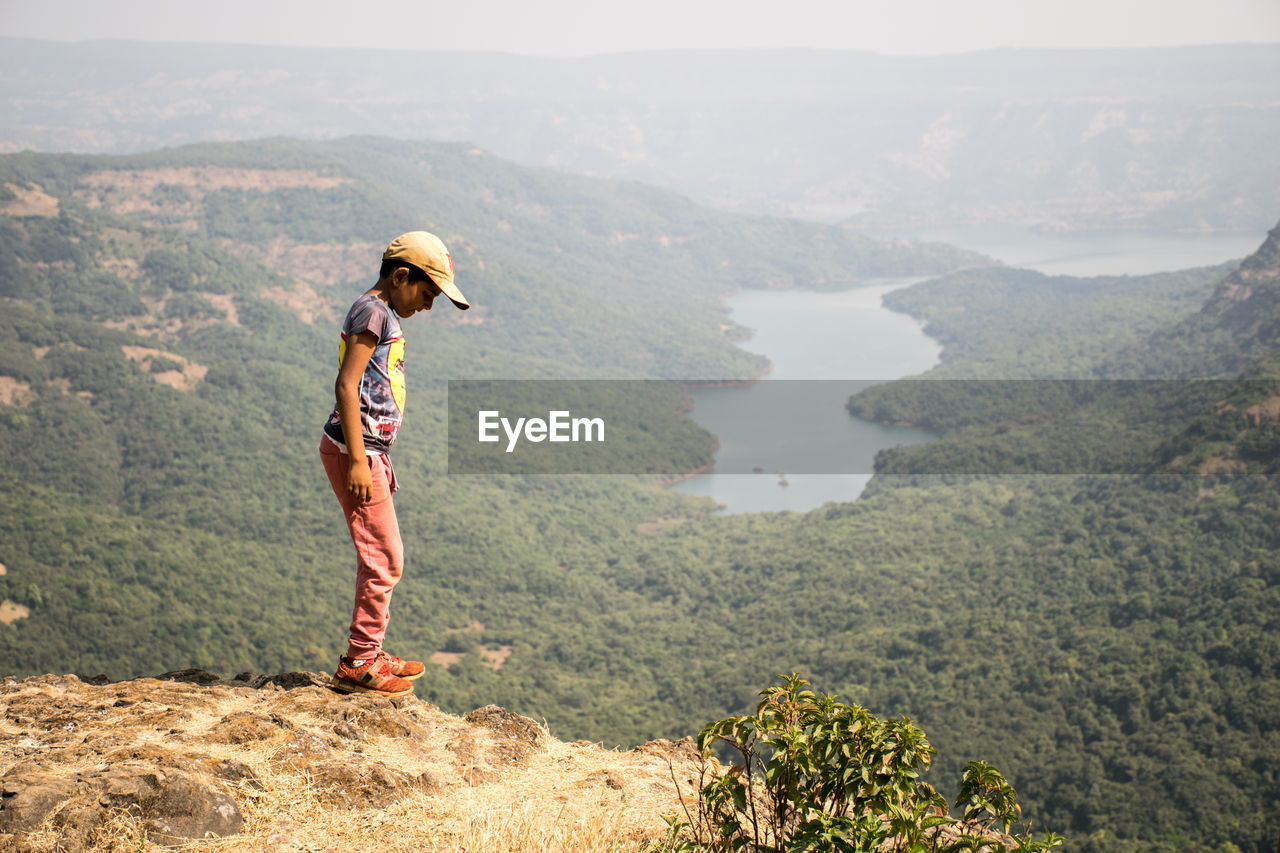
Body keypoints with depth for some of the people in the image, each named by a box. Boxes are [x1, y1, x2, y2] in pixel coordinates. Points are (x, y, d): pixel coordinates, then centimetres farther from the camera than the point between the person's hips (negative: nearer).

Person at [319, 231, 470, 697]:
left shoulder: (382, 316, 18)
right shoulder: (372, 311, -13)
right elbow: (346, 386, -20)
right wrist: (358, 461, -23)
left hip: (368, 451, 10)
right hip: (354, 450, -10)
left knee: (381, 557, 16)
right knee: (384, 558, -6)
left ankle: (368, 655, 26)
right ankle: (358, 663, 1)